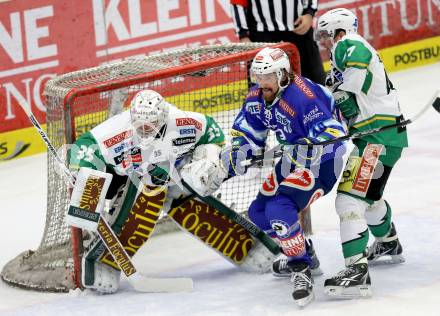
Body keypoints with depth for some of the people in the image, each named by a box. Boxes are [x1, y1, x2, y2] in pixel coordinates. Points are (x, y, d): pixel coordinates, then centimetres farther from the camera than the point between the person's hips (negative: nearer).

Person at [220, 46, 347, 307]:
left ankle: (301, 269, -19)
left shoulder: (304, 97, -29)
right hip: (294, 159, 10)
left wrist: (309, 150, -49)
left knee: (280, 209, -28)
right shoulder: (258, 97, -2)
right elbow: (246, 132, 8)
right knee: (259, 212, 11)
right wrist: (237, 153, -12)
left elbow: (332, 133, -34)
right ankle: (302, 252, 30)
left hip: (322, 161, -10)